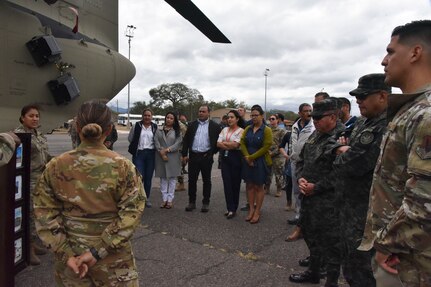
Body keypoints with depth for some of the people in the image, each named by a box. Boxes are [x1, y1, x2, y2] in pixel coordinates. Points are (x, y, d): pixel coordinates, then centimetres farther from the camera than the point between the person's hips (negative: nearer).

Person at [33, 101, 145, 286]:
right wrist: (97, 251, -15)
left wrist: (66, 254, -6)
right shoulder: (123, 167, -15)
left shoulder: (55, 166, -7)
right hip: (112, 257, -2)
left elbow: (44, 214, -6)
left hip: (69, 252, 2)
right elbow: (131, 214, -19)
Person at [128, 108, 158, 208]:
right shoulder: (136, 126, 0)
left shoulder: (154, 127, 3)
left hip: (150, 154, 2)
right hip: (139, 153, -2)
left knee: (148, 178, 7)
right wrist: (136, 146, 10)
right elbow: (130, 138, 9)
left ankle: (147, 198, 20)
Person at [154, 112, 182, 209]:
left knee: (172, 178, 2)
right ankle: (164, 199, 13)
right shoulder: (159, 131, 9)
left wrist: (167, 150, -14)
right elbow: (156, 142, 0)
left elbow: (178, 144, -5)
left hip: (173, 158, -1)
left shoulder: (177, 131, 5)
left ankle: (170, 200, 7)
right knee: (163, 178, 6)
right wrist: (161, 152, -13)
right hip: (161, 157, 1)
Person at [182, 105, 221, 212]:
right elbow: (186, 140, 8)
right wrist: (184, 154, 1)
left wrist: (212, 153, -2)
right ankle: (192, 202, 19)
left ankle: (206, 203, 18)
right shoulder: (192, 124, 8)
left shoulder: (215, 126, 0)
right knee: (192, 180, 7)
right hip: (193, 156, 3)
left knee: (206, 180, 7)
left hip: (206, 157, -2)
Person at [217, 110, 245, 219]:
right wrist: (230, 146, -10)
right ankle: (230, 208, 10)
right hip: (225, 157, 5)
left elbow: (235, 144, -14)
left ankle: (233, 208, 13)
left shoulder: (241, 131, -4)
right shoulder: (224, 130, 11)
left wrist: (224, 143, -2)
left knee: (235, 183, 3)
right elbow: (218, 144, 2)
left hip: (235, 157, -5)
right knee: (227, 182, 2)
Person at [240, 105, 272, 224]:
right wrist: (247, 157, -10)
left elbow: (266, 147, -13)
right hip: (248, 161, 5)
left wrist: (251, 157, -13)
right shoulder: (248, 129, 7)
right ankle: (251, 209, 20)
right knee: (249, 185, 9)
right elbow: (242, 143, 4)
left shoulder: (266, 130, -8)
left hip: (260, 162, -4)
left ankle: (257, 212, 14)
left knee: (258, 187, 4)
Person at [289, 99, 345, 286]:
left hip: (328, 201, -9)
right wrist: (300, 178, -1)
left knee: (330, 241, 4)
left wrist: (316, 187, -19)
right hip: (308, 196, 9)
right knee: (311, 233, 22)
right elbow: (301, 159, 17)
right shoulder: (315, 135, 12)